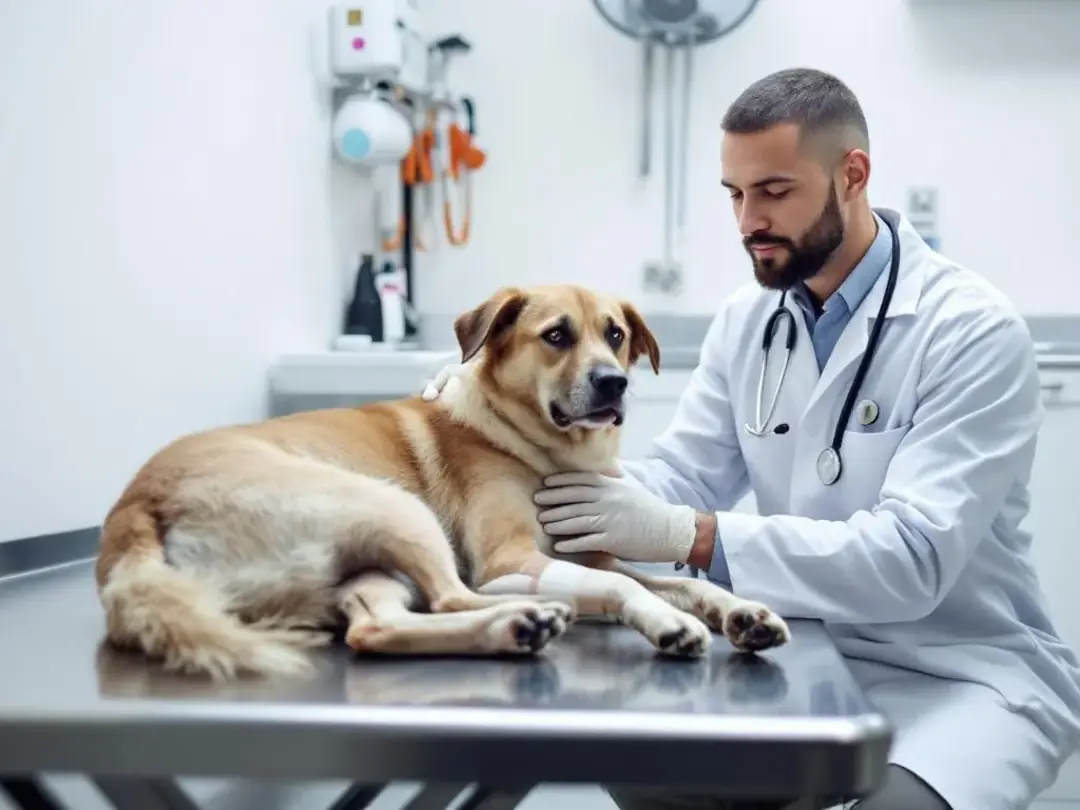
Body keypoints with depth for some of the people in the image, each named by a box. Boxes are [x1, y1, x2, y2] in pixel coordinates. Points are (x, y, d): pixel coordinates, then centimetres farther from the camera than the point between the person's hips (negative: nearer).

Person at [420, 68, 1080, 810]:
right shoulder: (747, 318, 3)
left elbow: (911, 557, -28)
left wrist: (690, 539, -37)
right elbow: (683, 483, -1)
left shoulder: (975, 330, -18)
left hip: (965, 672, -5)